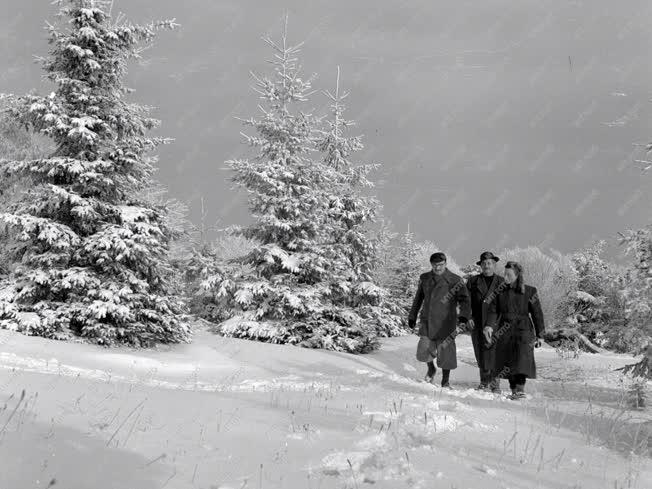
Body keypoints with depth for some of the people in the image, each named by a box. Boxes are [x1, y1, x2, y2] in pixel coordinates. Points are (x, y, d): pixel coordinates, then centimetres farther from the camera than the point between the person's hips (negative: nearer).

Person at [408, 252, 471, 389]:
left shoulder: (455, 281, -7)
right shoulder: (424, 278, 6)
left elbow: (465, 300, -15)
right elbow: (418, 298, 19)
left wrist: (463, 318, -32)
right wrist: (412, 316, 22)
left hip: (445, 324, -3)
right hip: (426, 322, 3)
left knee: (445, 354, -2)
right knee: (424, 353, -1)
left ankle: (445, 382, 18)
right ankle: (431, 369, 31)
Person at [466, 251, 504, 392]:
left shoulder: (502, 282, 10)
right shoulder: (473, 281, 12)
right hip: (477, 323, 1)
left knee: (494, 353, -7)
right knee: (480, 352, 2)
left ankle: (495, 382, 3)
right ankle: (484, 381, 14)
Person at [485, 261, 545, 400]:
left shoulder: (529, 291, -1)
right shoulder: (500, 291, 6)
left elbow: (537, 314, 4)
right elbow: (493, 310, -1)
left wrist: (539, 335, 5)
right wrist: (489, 326, -19)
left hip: (523, 329, -3)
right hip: (504, 331, 3)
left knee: (522, 358, -19)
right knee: (507, 361, 2)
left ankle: (521, 389, -22)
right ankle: (514, 391, 10)